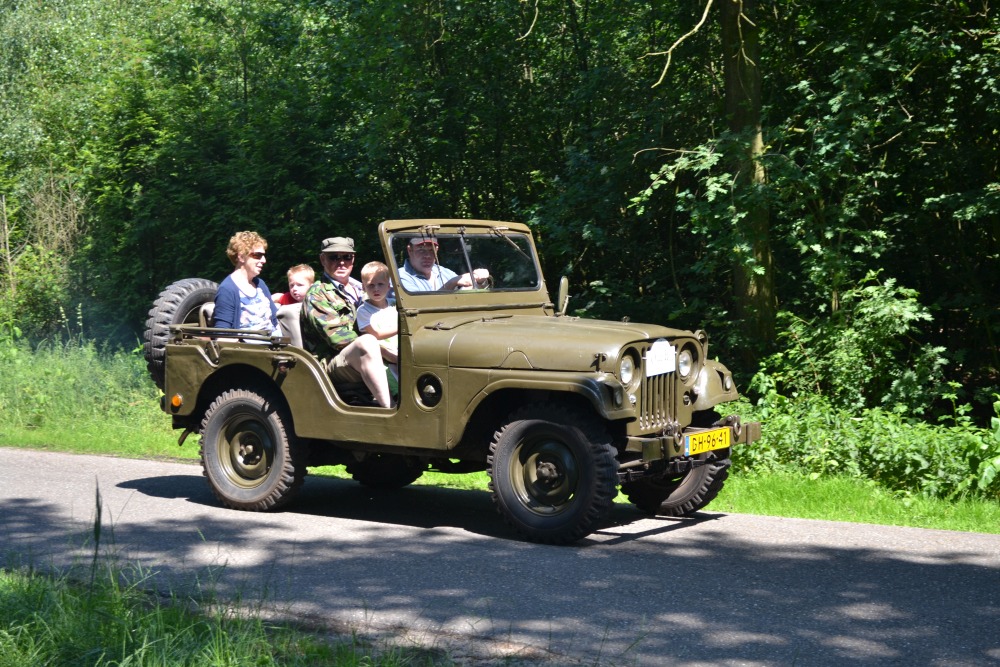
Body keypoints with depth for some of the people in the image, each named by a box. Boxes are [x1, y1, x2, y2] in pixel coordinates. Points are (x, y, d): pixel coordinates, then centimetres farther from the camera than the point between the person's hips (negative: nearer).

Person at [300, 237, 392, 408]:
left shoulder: (358, 288, 22)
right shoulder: (316, 294, -1)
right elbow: (337, 337, -13)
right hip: (332, 364, -8)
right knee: (367, 343, -36)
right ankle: (389, 408, -44)